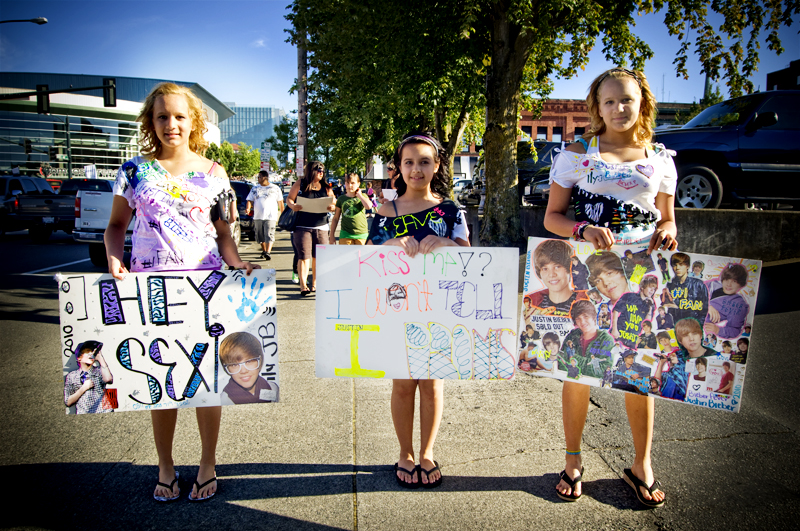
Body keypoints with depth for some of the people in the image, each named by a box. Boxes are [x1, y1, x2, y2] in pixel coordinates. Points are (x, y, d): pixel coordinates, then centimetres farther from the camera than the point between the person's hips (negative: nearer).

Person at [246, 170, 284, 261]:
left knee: (269, 235, -15)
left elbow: (280, 202, 10)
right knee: (260, 236, 10)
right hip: (258, 216, 4)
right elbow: (250, 200, 7)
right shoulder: (255, 189, 13)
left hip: (270, 216, -4)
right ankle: (264, 251, 26)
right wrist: (248, 208, -13)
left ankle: (268, 253, -23)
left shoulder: (275, 188, 5)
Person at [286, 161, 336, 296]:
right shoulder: (300, 183, 4)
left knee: (319, 256, 5)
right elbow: (289, 198, 6)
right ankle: (303, 285, -3)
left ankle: (315, 284, 18)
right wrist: (293, 206, -16)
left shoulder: (325, 187, 12)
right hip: (302, 226, -3)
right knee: (304, 256, -6)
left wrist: (333, 207, -11)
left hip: (321, 226, 3)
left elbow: (334, 203, 12)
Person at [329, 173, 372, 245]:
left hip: (361, 234, 0)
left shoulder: (363, 196, 6)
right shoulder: (341, 199, 8)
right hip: (346, 233, 0)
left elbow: (369, 206, -19)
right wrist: (332, 235, 8)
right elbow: (336, 218, 12)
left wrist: (359, 194, -6)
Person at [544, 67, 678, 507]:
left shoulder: (660, 160, 9)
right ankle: (572, 460, 24)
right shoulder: (576, 155, 2)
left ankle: (642, 465, 27)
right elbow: (552, 216, 1)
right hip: (586, 273, -1)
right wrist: (583, 229, -18)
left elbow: (667, 219, 16)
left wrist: (667, 232, -7)